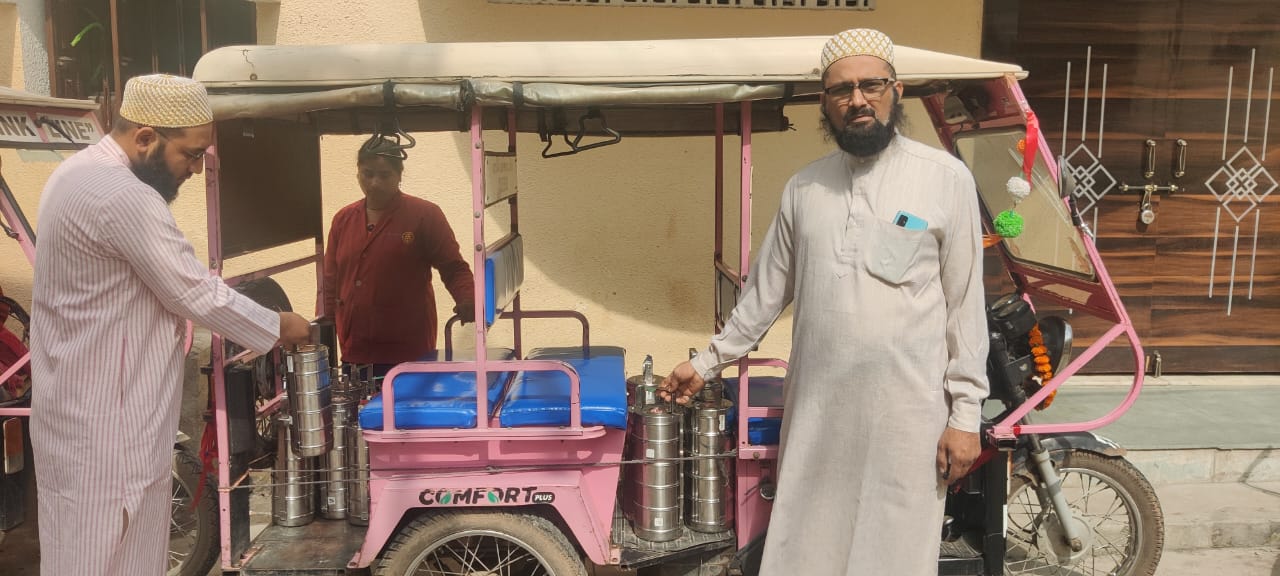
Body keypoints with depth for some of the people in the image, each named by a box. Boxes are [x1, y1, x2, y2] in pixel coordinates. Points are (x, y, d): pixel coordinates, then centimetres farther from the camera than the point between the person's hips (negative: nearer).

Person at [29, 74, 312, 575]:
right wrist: (278, 327, -7)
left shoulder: (80, 172, 10)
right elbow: (197, 294, -20)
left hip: (83, 405, 11)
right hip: (106, 419, -11)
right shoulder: (123, 196, -24)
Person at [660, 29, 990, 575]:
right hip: (815, 406, 3)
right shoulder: (803, 186, 6)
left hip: (907, 408, -3)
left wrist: (965, 412, -5)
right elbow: (766, 289, 15)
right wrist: (707, 361, 16)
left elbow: (965, 303, -3)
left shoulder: (946, 178, -4)